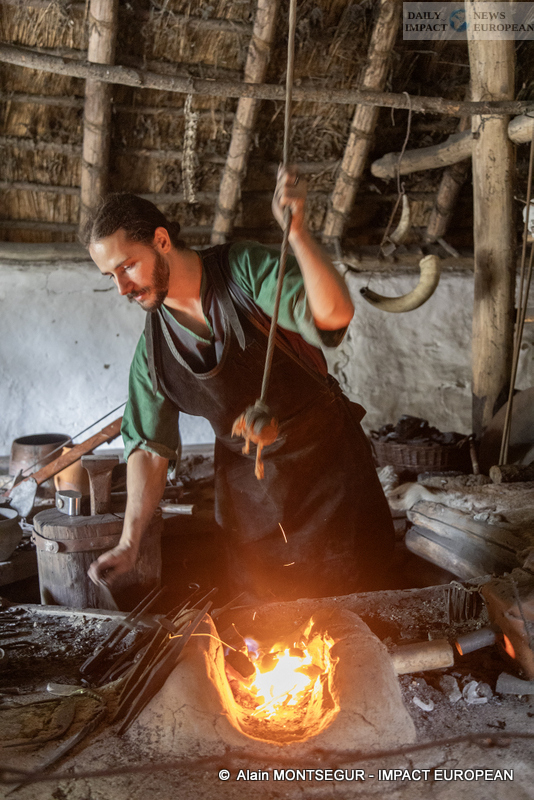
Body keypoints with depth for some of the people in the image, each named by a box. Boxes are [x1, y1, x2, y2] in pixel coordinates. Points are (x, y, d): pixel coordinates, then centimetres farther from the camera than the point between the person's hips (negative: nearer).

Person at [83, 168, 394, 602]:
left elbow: (335, 313, -29)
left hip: (329, 463, -3)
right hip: (250, 491, 3)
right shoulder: (152, 351, -2)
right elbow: (149, 448, 2)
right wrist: (129, 544, -5)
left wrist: (297, 229, -41)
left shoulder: (248, 270, -14)